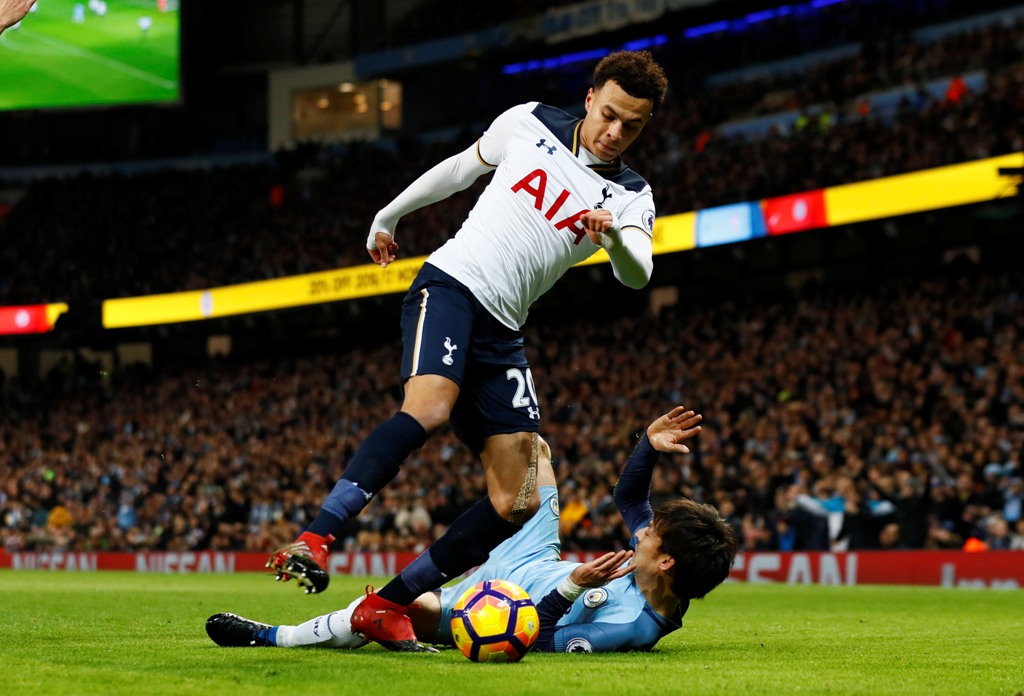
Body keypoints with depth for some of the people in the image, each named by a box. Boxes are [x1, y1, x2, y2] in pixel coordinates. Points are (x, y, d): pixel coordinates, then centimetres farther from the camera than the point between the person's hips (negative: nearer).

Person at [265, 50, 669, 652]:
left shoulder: (631, 196, 6)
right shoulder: (530, 123, 4)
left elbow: (637, 275, -13)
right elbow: (460, 169, 21)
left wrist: (614, 235, -35)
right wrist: (388, 216, 31)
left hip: (502, 332, 4)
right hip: (450, 285, -4)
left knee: (519, 503, -8)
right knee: (429, 406, -34)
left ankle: (387, 606, -3)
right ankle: (313, 542, -39)